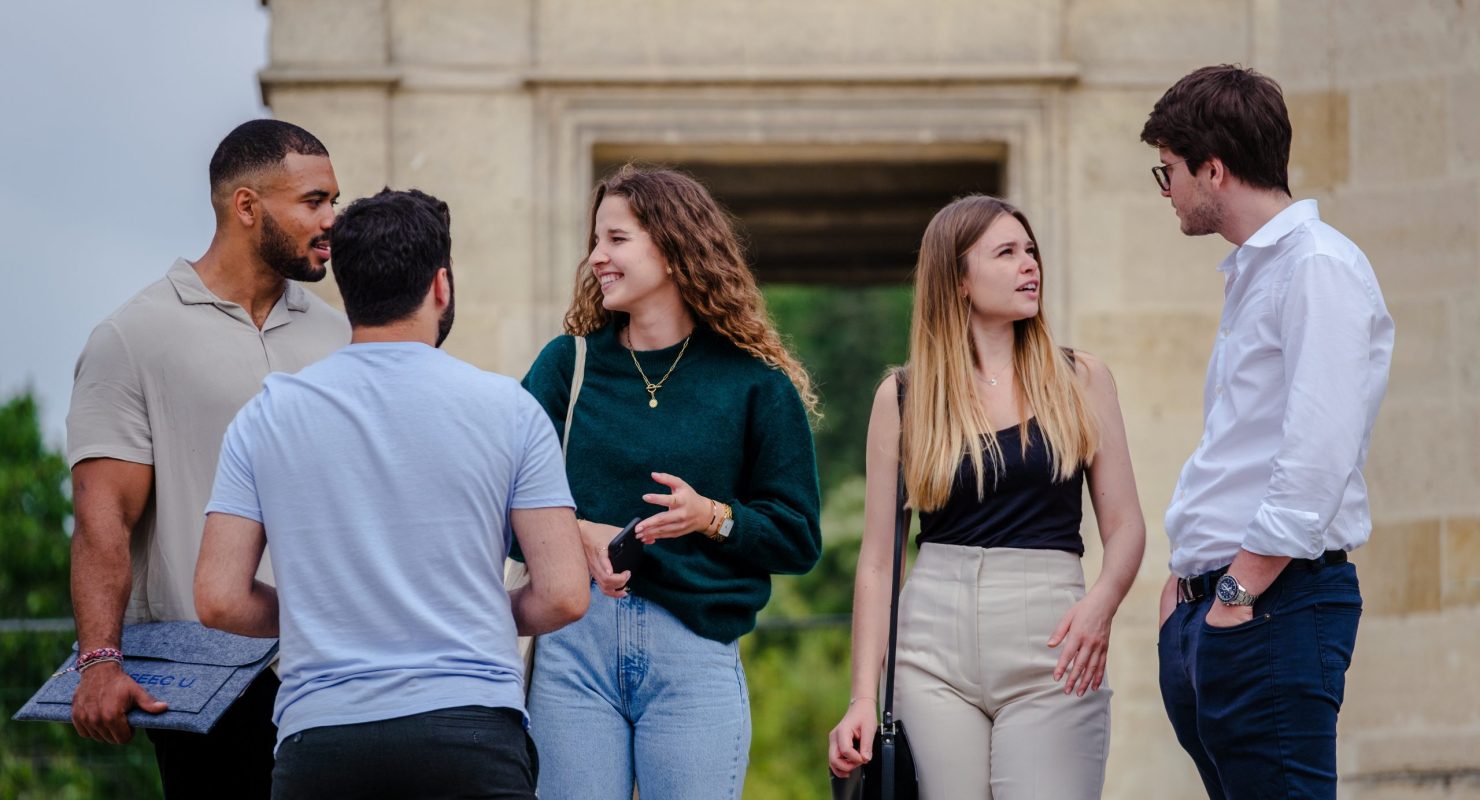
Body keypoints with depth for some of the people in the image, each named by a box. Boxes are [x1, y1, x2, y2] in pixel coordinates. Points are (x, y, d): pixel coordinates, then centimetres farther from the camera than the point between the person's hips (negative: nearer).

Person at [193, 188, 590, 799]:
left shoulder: (267, 414, 6)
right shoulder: (508, 409, 2)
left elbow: (219, 599, 3)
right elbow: (562, 596, -2)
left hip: (317, 733, 2)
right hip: (470, 726, -1)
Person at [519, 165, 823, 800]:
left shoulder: (756, 383, 4)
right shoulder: (567, 363, 9)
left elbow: (799, 540, 4)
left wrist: (712, 516, -13)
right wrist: (576, 533, -13)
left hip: (695, 650, -1)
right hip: (573, 645, 1)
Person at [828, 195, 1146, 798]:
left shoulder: (1079, 381, 8)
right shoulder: (903, 398, 7)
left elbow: (1125, 526, 5)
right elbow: (877, 561, 7)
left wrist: (1099, 604, -15)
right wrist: (863, 697, 1)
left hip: (1048, 648, 0)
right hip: (936, 650, 1)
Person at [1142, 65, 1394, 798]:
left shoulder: (1319, 268, -11)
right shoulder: (1250, 272, 20)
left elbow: (1318, 455, -20)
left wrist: (1241, 589, -19)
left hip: (1274, 610, -10)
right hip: (1209, 609, 10)